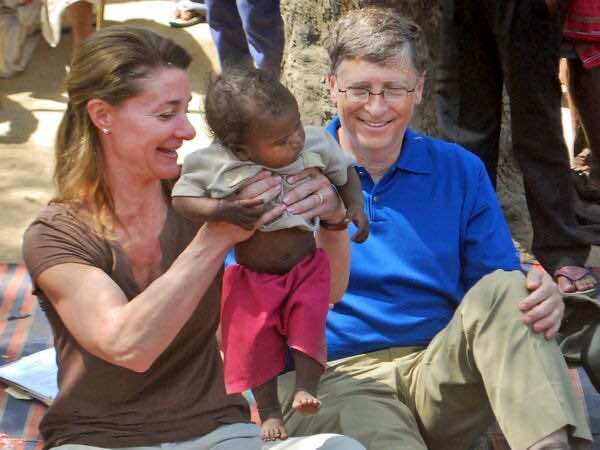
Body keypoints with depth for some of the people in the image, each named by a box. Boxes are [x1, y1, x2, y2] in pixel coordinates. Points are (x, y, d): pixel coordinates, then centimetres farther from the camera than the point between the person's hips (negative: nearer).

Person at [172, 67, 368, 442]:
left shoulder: (316, 144, -13)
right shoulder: (216, 165, -22)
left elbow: (346, 172, 6)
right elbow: (181, 199, -17)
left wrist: (355, 207, -9)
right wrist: (221, 210, -31)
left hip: (307, 266, 1)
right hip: (252, 276, -1)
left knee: (309, 322, -14)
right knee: (256, 341, 2)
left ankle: (307, 389, 2)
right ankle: (269, 409, 20)